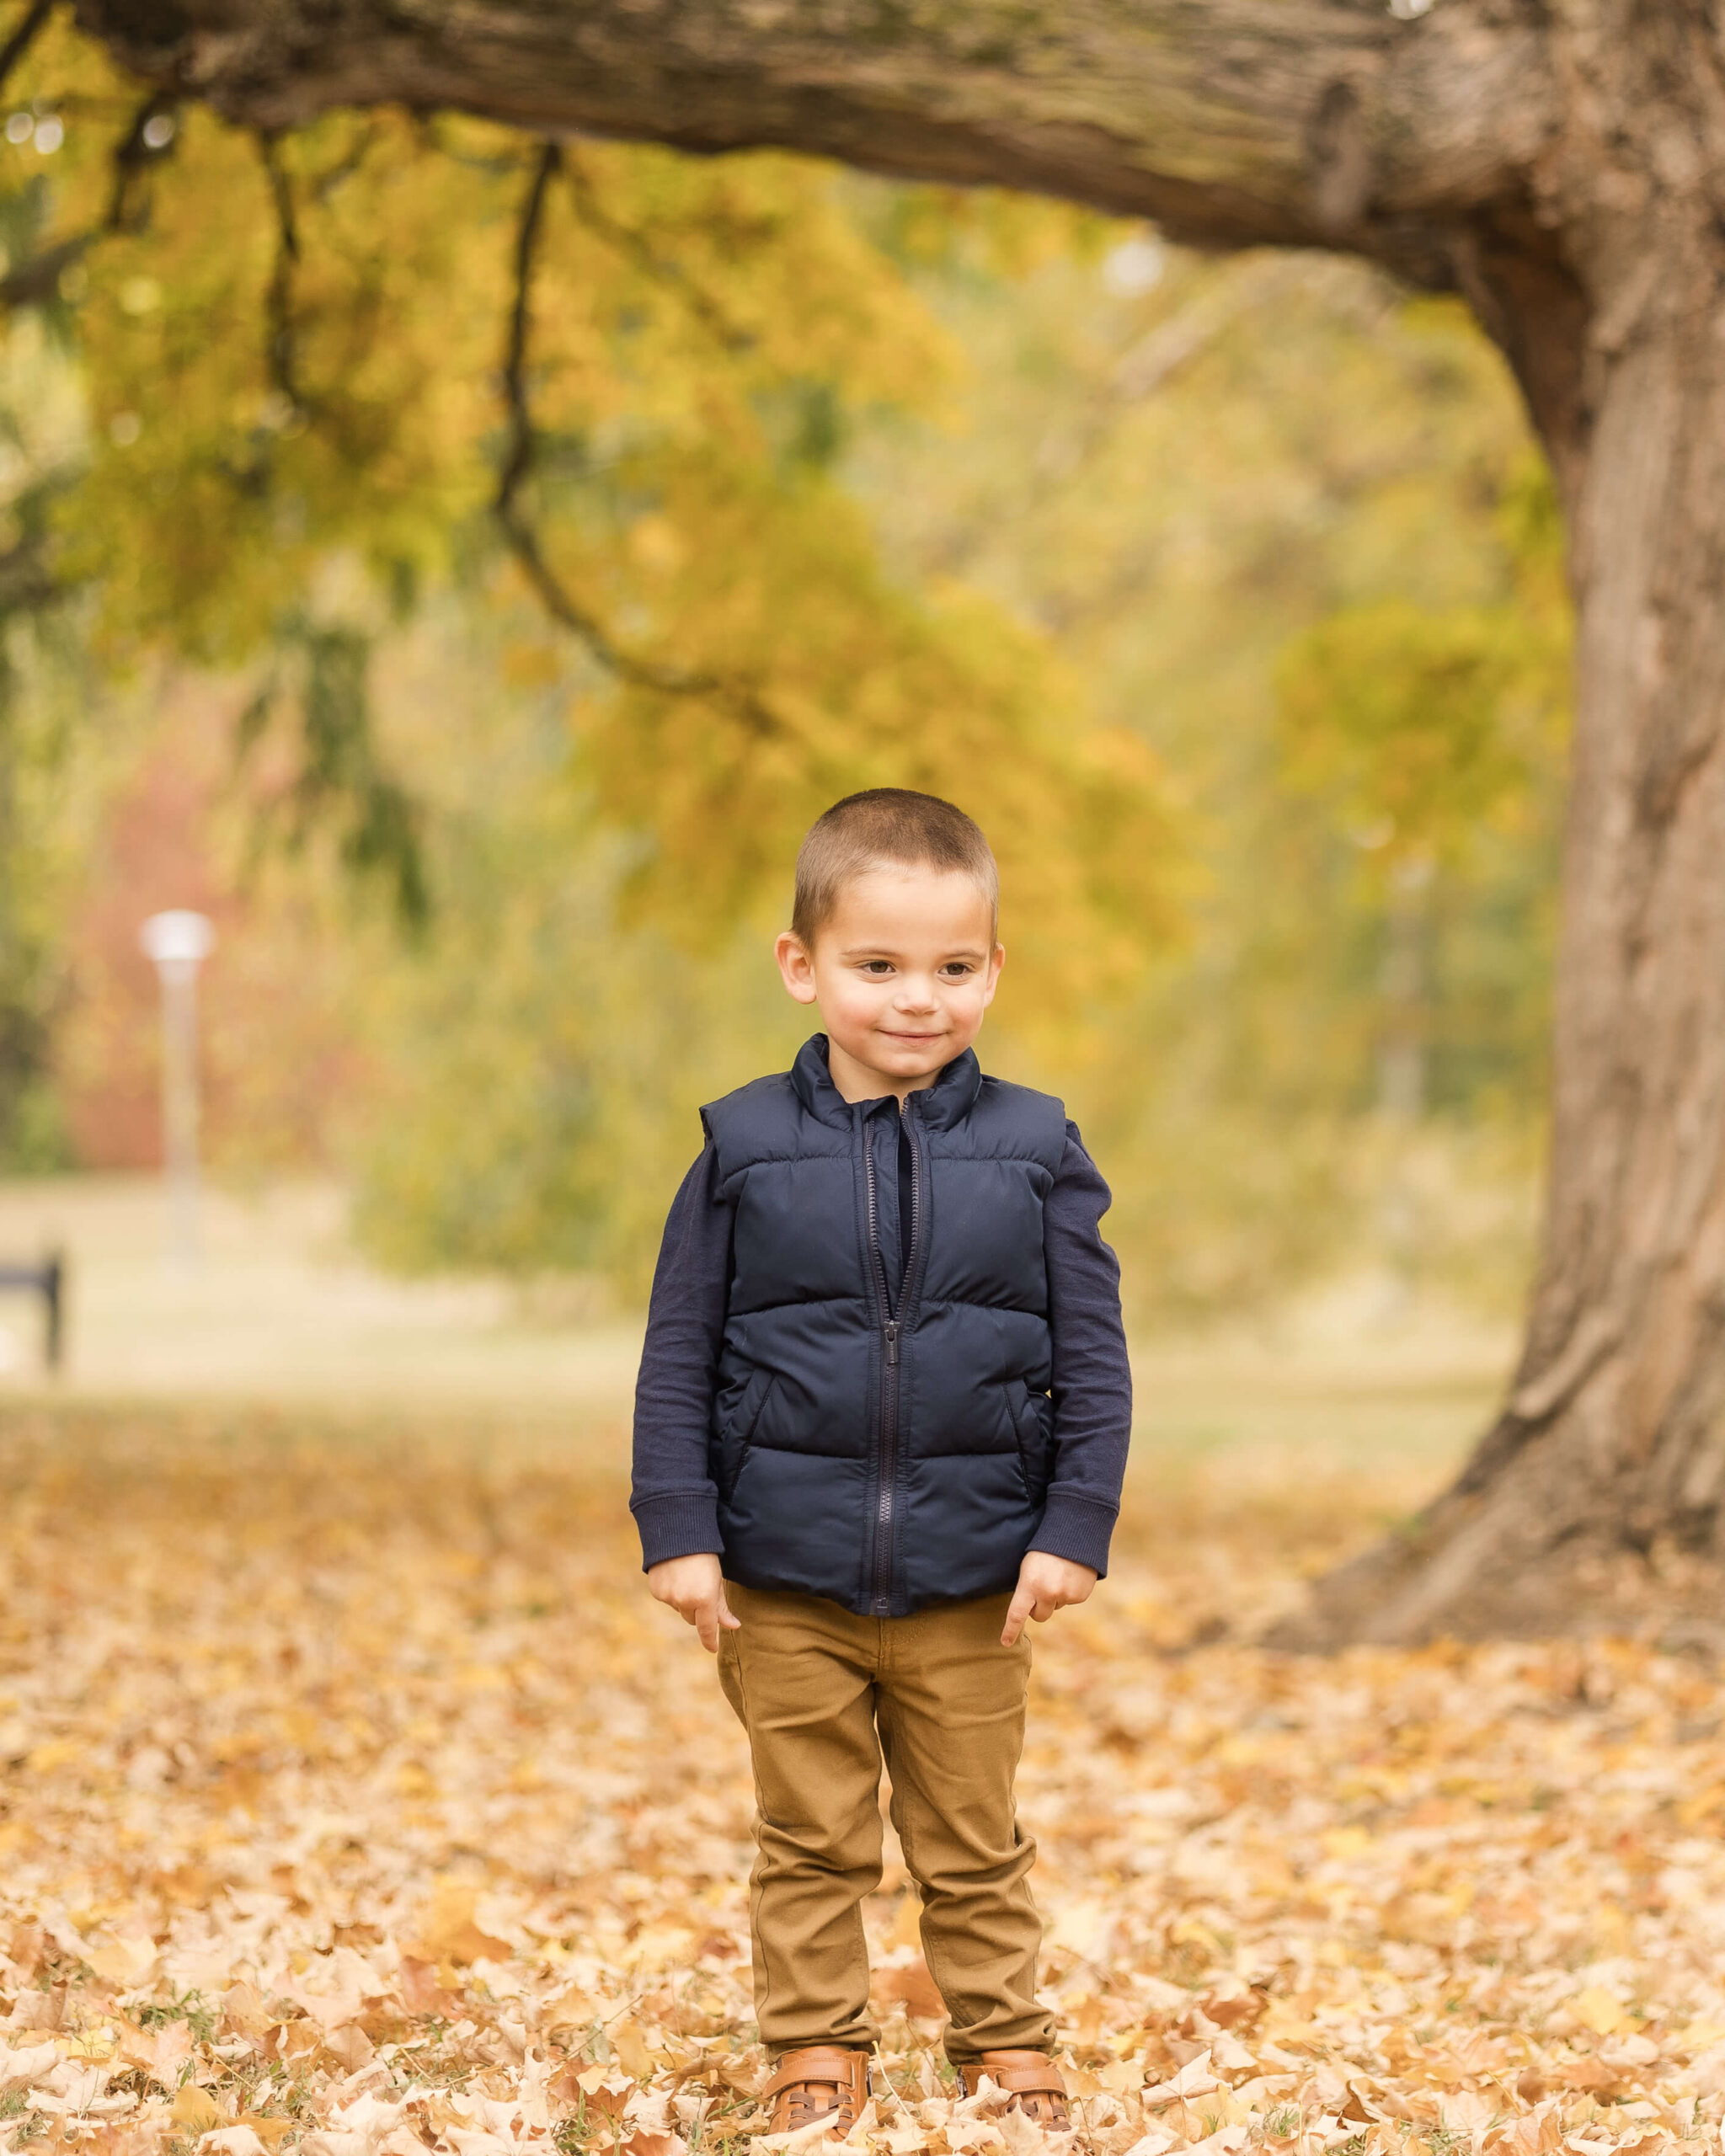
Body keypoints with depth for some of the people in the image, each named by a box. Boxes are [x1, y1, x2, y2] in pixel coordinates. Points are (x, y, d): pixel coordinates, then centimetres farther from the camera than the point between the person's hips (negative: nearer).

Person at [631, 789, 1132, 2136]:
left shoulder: (1035, 1153, -1)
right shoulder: (746, 1150, -3)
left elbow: (1094, 1360, 1)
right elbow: (678, 1358, 1)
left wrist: (1075, 1529, -5)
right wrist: (679, 1531, -4)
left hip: (971, 1586, 0)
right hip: (785, 1582, 0)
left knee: (975, 1844, 11)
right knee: (811, 1844, 9)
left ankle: (1004, 2041, 25)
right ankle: (816, 2049, 21)